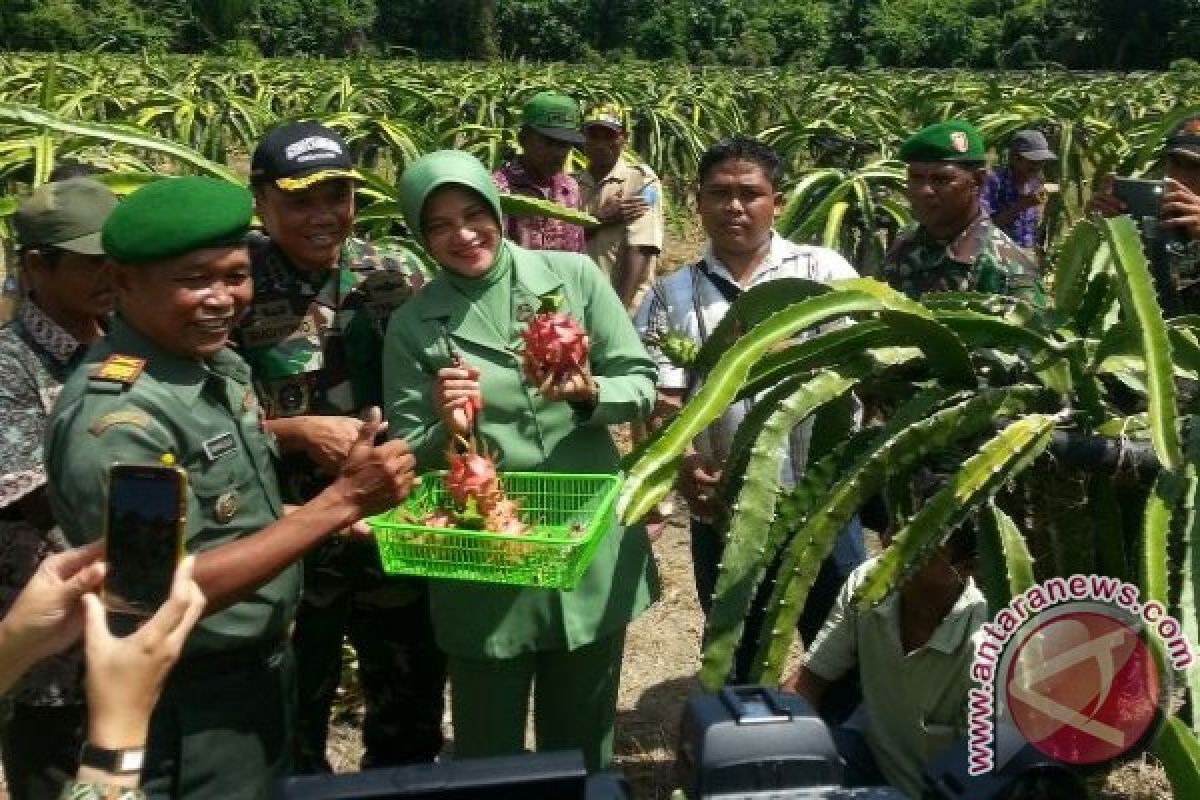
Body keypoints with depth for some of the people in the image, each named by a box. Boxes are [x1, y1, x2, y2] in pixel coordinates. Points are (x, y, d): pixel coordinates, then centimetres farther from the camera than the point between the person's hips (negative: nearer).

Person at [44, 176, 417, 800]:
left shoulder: (219, 362, 1)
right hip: (192, 712, -8)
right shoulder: (113, 414, -25)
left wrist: (341, 510, -2)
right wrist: (340, 501, -31)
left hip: (263, 669, 8)